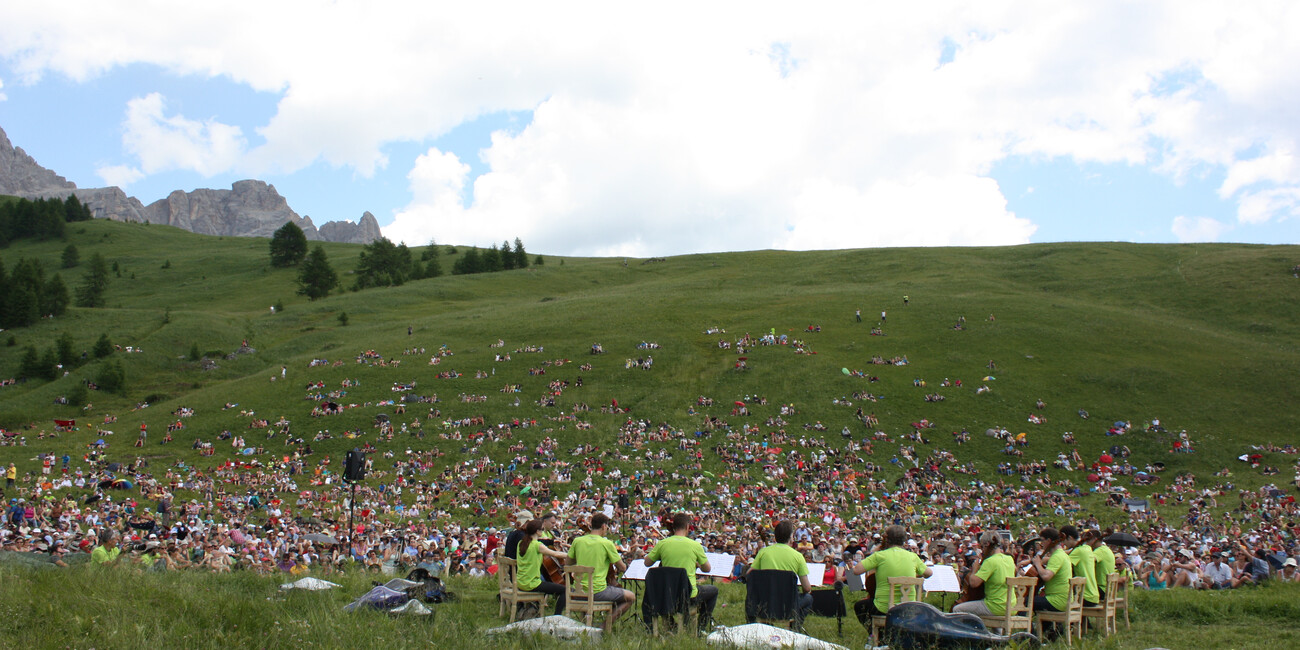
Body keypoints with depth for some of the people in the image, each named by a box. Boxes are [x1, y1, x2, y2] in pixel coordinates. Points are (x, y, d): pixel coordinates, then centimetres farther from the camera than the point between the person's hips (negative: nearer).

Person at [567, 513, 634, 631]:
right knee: (631, 597, 12)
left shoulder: (577, 541, 2)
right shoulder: (607, 543, -10)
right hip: (597, 591, -6)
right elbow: (622, 568, -3)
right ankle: (610, 619, -4)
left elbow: (568, 562, 12)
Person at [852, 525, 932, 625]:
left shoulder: (879, 556, -11)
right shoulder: (913, 557, -1)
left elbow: (856, 570, -12)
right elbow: (929, 573, 14)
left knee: (858, 606, 26)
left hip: (884, 608, -4)